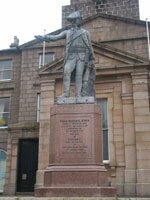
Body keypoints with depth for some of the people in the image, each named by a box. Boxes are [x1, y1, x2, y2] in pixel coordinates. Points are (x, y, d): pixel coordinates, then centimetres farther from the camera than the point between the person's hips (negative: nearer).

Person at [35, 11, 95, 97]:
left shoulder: (85, 32, 17)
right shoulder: (67, 32, 20)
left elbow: (90, 47, 13)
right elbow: (55, 37, 15)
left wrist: (92, 59, 5)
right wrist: (43, 37, 6)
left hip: (82, 56, 0)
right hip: (71, 56, 1)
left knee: (79, 74, -10)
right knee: (66, 72, -19)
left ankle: (78, 94, -10)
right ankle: (66, 93, -21)